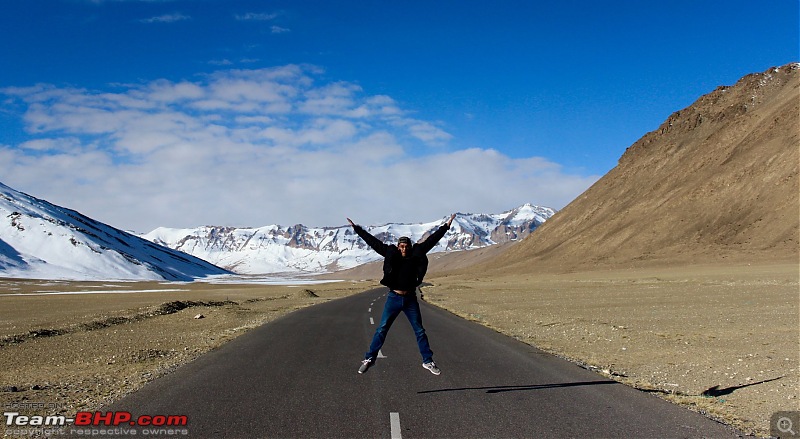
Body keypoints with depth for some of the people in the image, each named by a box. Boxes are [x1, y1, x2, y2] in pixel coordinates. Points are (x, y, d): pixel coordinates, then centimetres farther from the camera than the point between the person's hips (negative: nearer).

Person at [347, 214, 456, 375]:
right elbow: (373, 242, -4)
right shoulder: (391, 254, -5)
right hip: (393, 298, -1)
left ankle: (428, 361, 18)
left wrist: (446, 226, 5)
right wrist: (357, 229, -3)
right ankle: (369, 359, 12)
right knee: (381, 330, 3)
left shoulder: (416, 254, -2)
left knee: (420, 331, 8)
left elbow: (431, 240, 2)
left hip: (410, 299, 1)